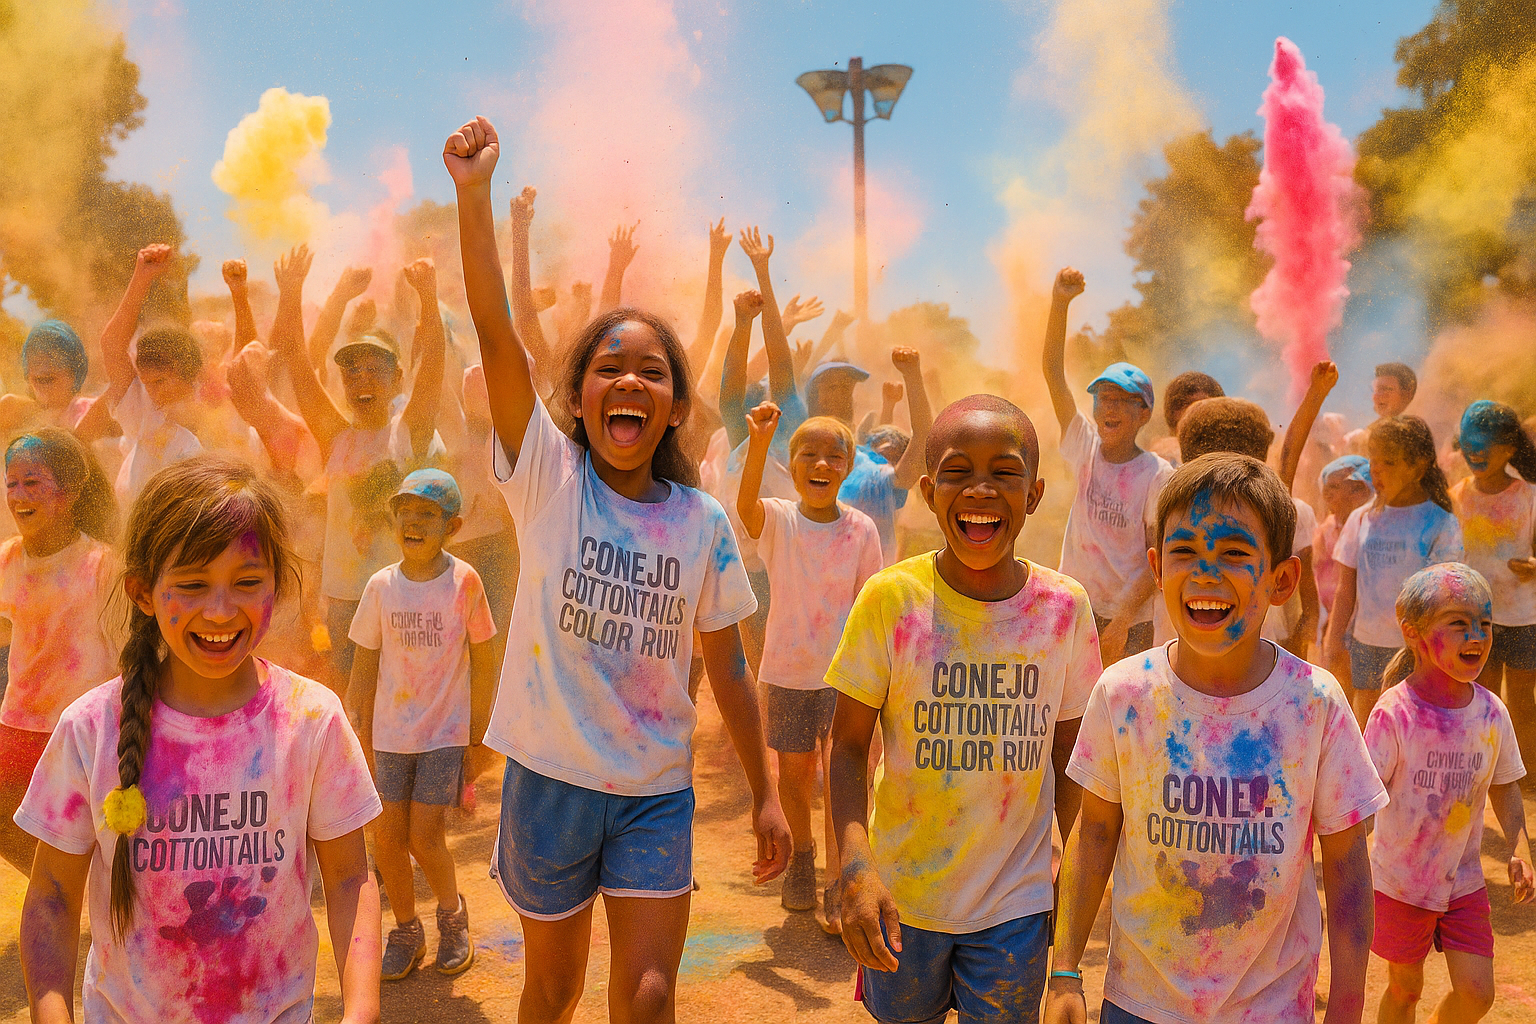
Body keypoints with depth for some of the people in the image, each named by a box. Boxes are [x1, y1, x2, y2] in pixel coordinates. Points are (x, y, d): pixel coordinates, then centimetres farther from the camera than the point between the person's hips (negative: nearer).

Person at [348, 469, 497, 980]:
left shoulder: (464, 580, -9)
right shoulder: (381, 585, -3)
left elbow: (482, 658, 0)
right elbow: (365, 665, 5)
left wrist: (478, 724, 3)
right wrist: (364, 734, 7)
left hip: (446, 731, -3)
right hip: (391, 731, 3)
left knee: (424, 838, -5)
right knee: (388, 839, 5)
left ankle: (452, 913, 24)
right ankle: (405, 931, 27)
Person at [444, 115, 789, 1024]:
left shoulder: (704, 521, -3)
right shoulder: (548, 478, -8)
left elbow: (728, 666, 3)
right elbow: (496, 331, -18)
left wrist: (766, 794, 4)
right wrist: (475, 191, -25)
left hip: (657, 790, 1)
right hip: (551, 777, 0)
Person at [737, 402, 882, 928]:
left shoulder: (861, 529, -5)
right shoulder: (778, 520, -8)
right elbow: (746, 505, -32)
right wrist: (758, 445, -47)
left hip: (844, 671, -1)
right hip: (788, 668, 1)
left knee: (839, 775, -7)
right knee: (793, 771, 11)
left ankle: (838, 888, 4)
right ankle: (801, 859, 37)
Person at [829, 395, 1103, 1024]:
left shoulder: (1065, 607, -7)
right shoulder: (891, 599, -13)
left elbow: (1068, 755, 4)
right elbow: (849, 744, -8)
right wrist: (855, 867, -20)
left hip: (1018, 902, 1)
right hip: (901, 897, 0)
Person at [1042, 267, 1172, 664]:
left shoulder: (1158, 474, -10)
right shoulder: (1085, 448, -1)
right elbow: (1053, 371, -8)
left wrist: (1123, 618, -20)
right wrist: (1059, 302, -19)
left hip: (1130, 618, -3)